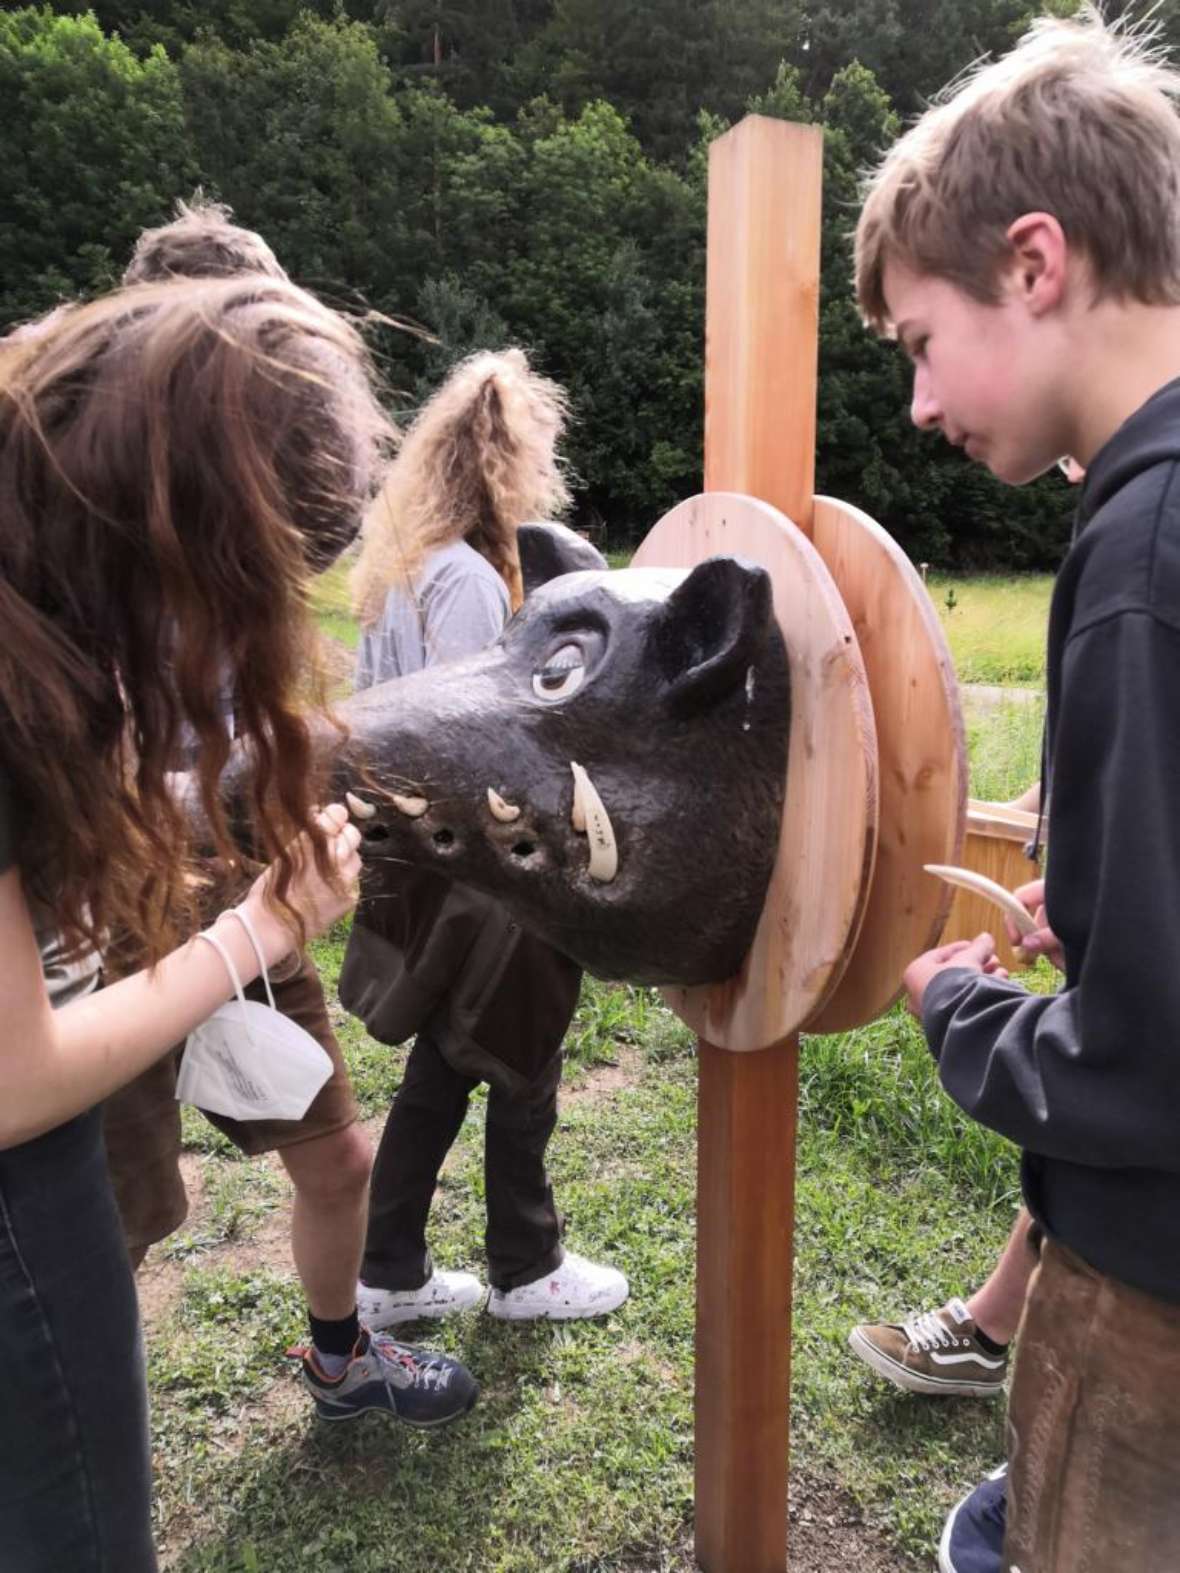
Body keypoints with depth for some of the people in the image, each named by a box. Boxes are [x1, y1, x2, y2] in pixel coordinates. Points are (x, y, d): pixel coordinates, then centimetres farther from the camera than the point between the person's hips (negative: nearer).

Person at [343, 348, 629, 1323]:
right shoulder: (469, 579, -21)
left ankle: (391, 1274, 32)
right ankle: (526, 1270, 31)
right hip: (481, 875, -9)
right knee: (521, 1070, 11)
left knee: (439, 1072, 19)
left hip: (424, 861, 9)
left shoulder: (402, 568, 8)